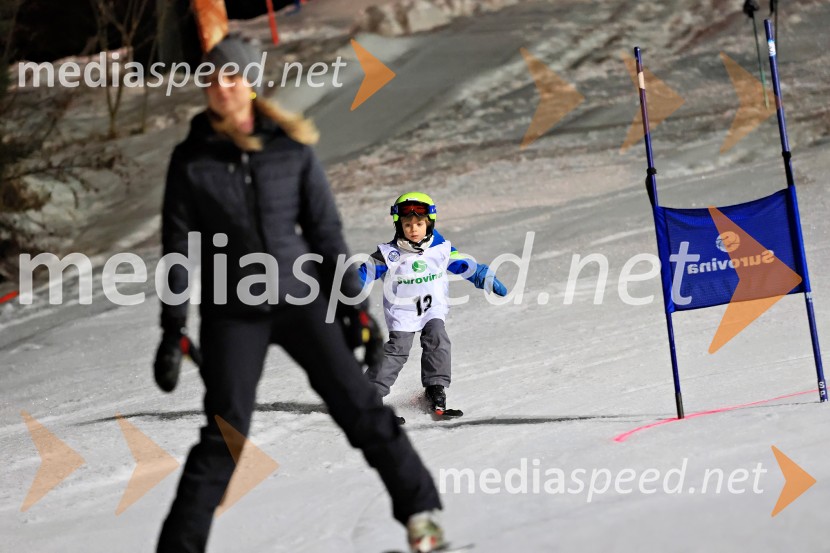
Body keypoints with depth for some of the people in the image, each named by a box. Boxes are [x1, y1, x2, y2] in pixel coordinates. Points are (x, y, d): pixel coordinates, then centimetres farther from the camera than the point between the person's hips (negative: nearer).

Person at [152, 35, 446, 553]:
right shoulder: (192, 160, -3)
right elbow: (177, 247, 0)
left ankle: (420, 509, 10)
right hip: (232, 311, -1)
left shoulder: (292, 147, -1)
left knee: (358, 405, -2)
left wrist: (355, 304, 3)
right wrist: (174, 328, -4)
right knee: (225, 436, -6)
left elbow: (325, 229, 5)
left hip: (300, 297, 1)